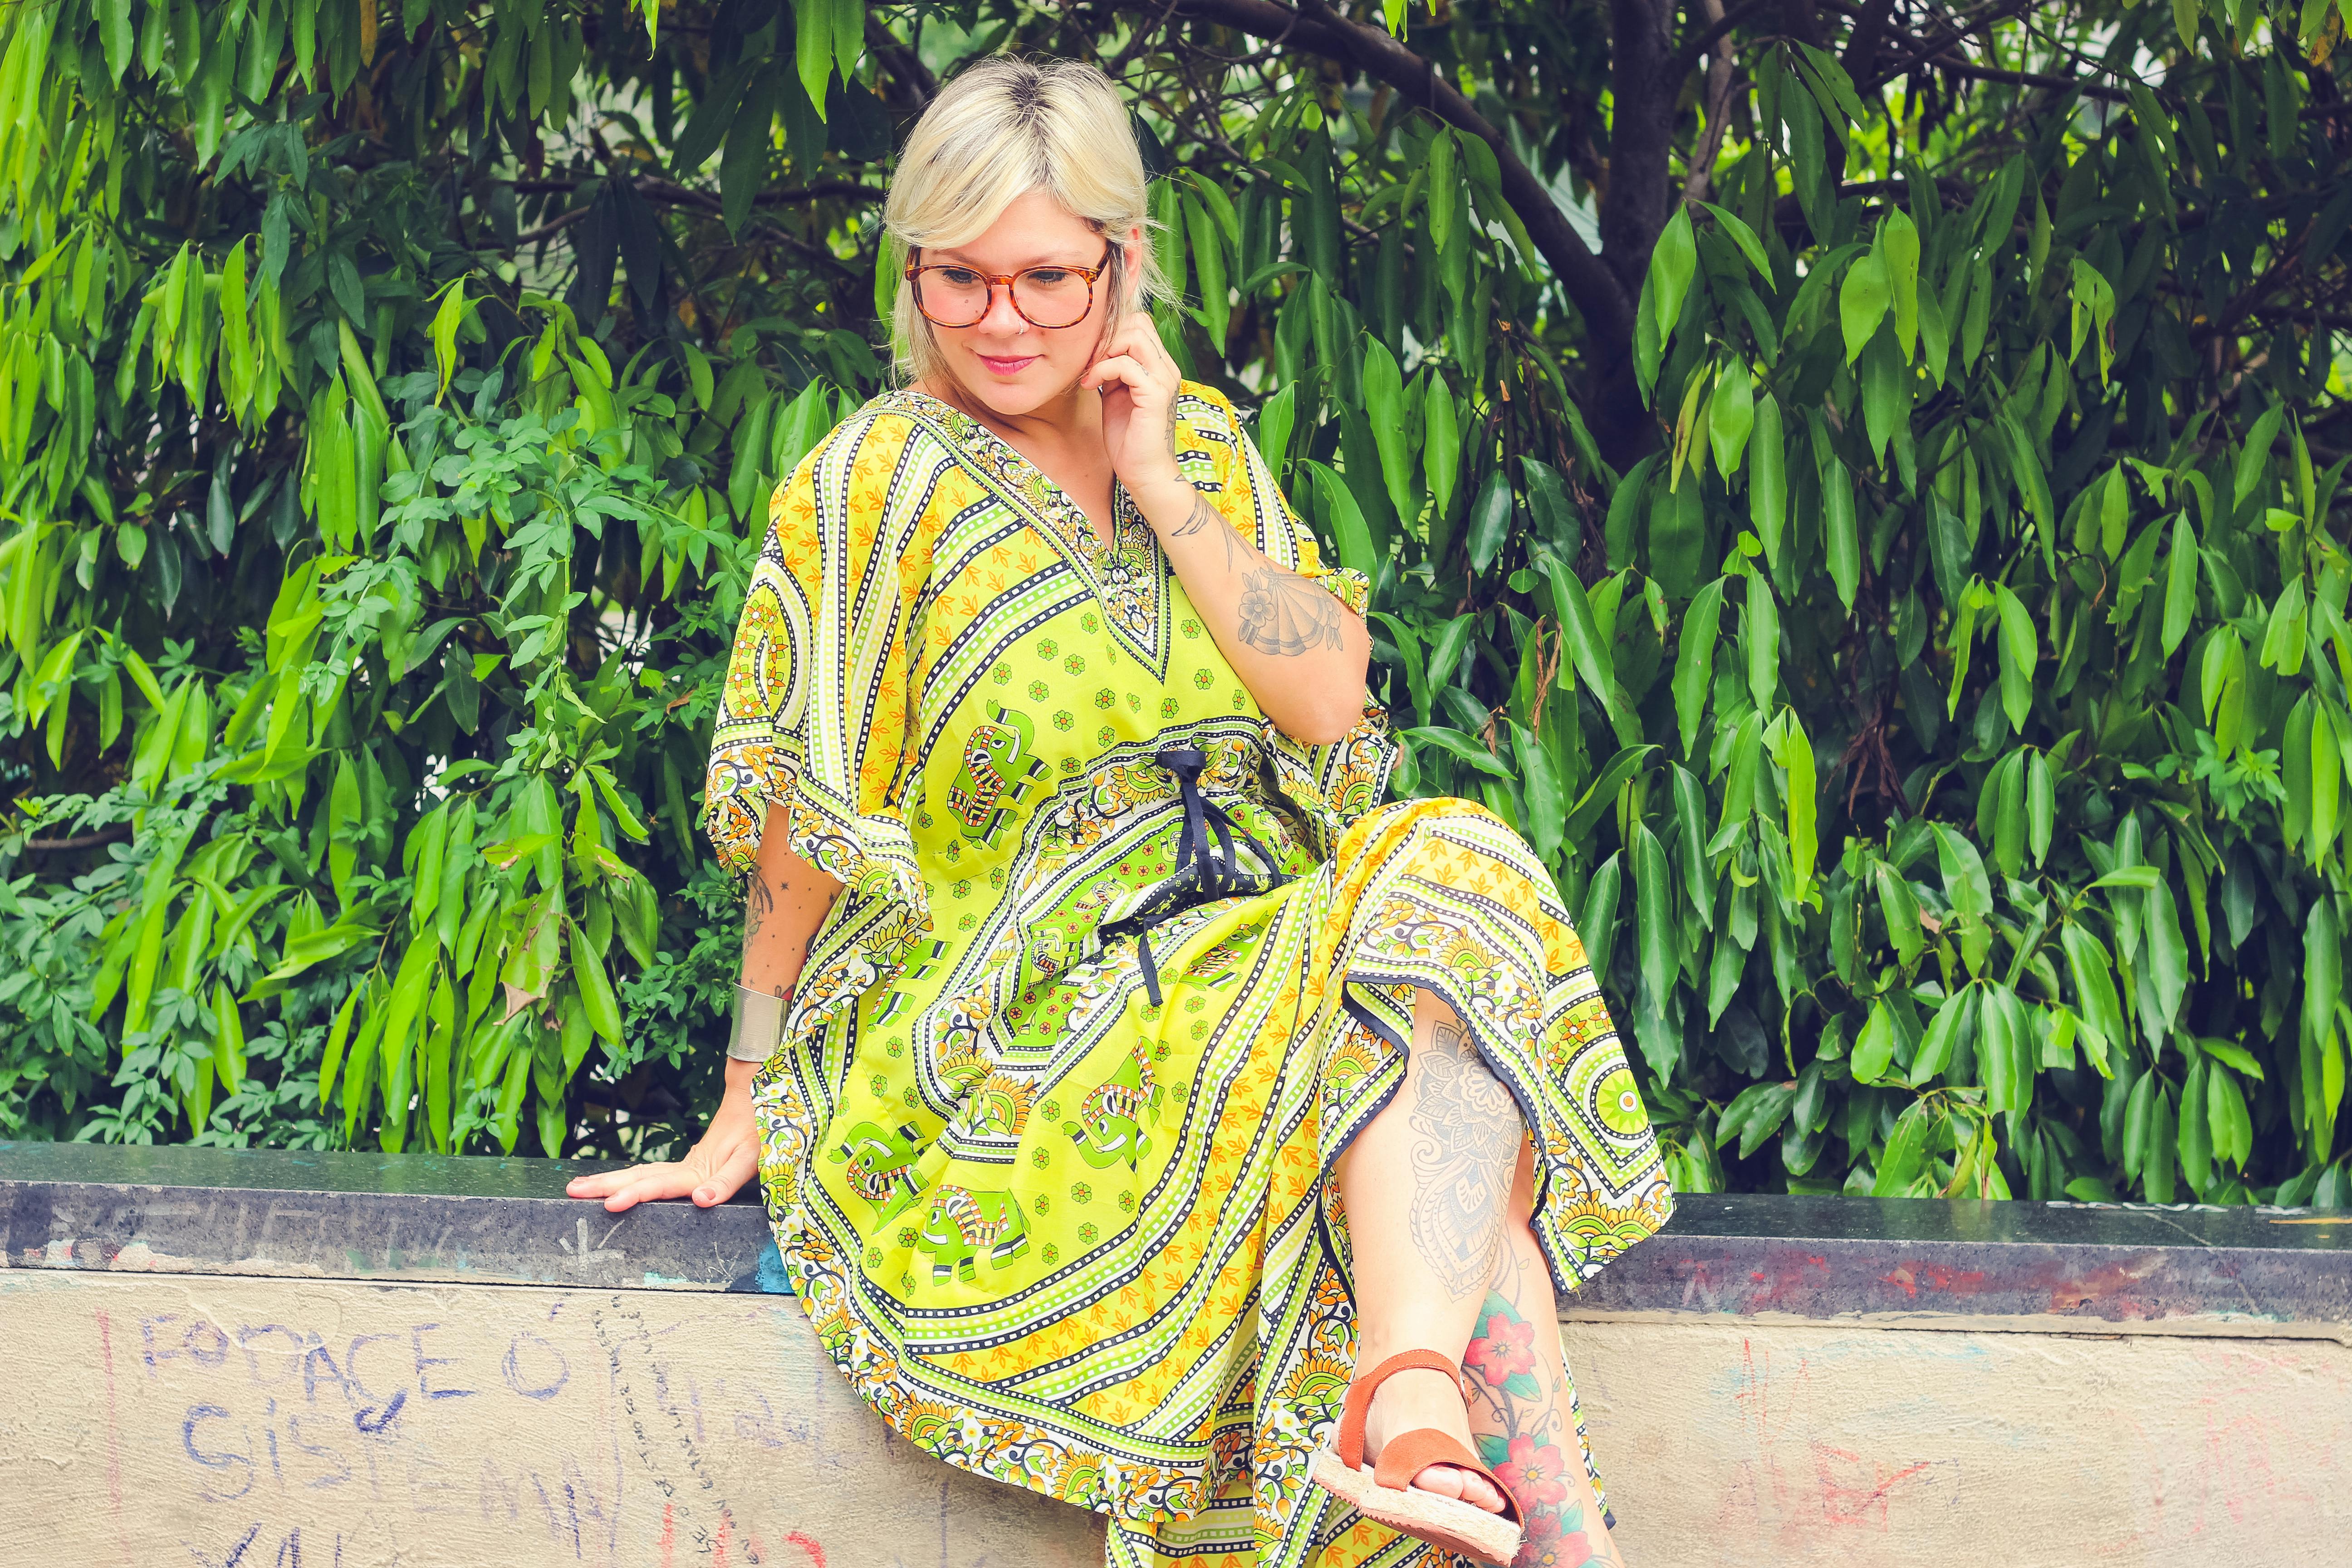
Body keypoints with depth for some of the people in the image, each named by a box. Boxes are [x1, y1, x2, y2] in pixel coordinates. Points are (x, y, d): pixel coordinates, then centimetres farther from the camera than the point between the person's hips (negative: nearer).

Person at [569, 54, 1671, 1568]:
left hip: (1232, 957, 6)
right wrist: (751, 1111, -6)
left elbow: (1334, 702, 0)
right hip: (1012, 1033, -5)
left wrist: (1158, 485, -6)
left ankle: (1410, 1413, -43)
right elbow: (801, 829, -6)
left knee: (1447, 880, -27)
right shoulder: (871, 489, -4)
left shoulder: (1198, 443, 12)